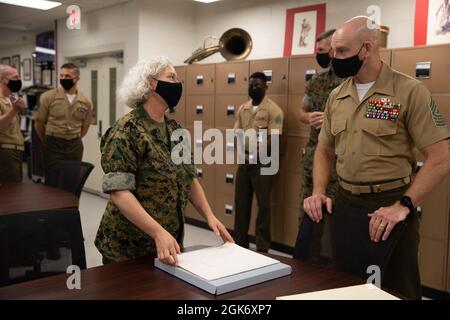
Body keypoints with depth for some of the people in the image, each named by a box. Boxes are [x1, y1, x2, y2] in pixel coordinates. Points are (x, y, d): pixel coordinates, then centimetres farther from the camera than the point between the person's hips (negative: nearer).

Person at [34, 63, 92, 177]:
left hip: (75, 146, 3)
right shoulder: (48, 97, -7)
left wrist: (74, 140, 13)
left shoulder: (85, 101, 2)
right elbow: (39, 122, 1)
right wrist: (49, 141, 9)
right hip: (53, 146, -3)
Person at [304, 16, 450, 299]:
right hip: (344, 206, 5)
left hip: (389, 208, -5)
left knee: (395, 291, 9)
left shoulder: (409, 91, -10)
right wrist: (319, 192, 1)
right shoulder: (336, 96, 7)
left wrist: (404, 206, -19)